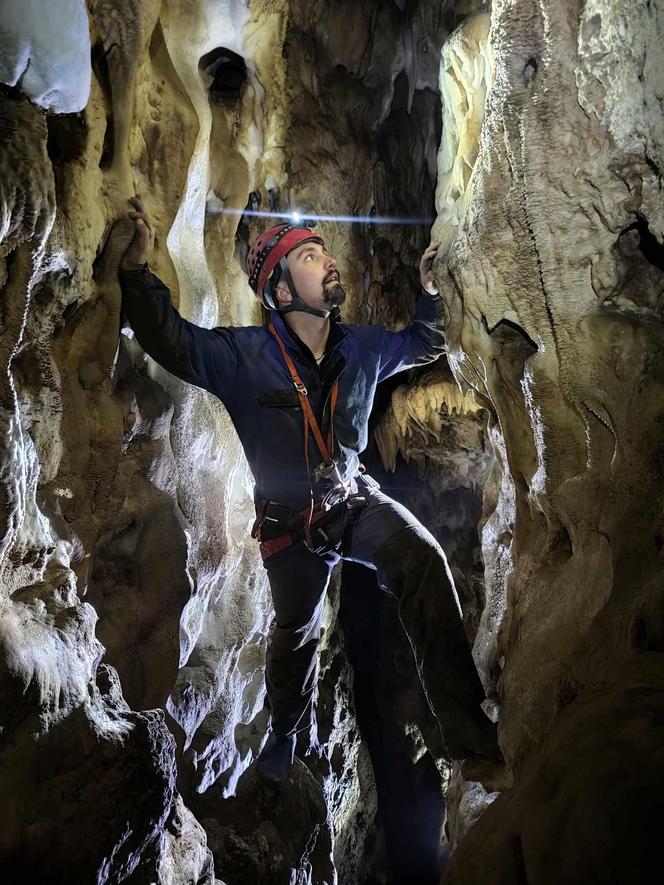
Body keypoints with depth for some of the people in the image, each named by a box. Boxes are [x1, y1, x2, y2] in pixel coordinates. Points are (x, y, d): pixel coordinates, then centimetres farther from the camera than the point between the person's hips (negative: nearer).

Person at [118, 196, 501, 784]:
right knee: (297, 633, 12)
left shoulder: (361, 348, -3)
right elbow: (173, 342, -23)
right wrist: (139, 269, -36)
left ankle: (465, 725, -22)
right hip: (290, 523, -2)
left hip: (356, 498, 2)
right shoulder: (245, 356, -16)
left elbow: (423, 344, 15)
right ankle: (285, 737, 46)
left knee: (424, 559, -28)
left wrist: (430, 288, 2)